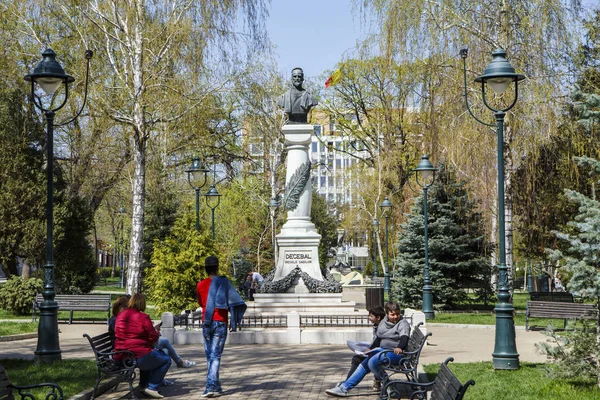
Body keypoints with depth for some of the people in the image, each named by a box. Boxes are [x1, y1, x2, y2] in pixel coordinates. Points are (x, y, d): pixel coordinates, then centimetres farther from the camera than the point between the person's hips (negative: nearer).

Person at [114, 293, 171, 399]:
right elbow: (153, 337, -8)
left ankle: (144, 385, 33)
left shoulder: (120, 316, 8)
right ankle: (152, 387, 3)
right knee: (166, 360, 10)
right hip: (138, 356, -8)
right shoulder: (143, 317, -12)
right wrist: (157, 332, 17)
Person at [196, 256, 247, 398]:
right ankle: (211, 386, -16)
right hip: (220, 323, -3)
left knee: (210, 356, 12)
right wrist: (235, 321, 1)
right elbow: (234, 300, -8)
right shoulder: (223, 282, -5)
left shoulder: (200, 285, 5)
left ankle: (215, 386, 13)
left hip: (206, 323, 3)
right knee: (215, 356, -6)